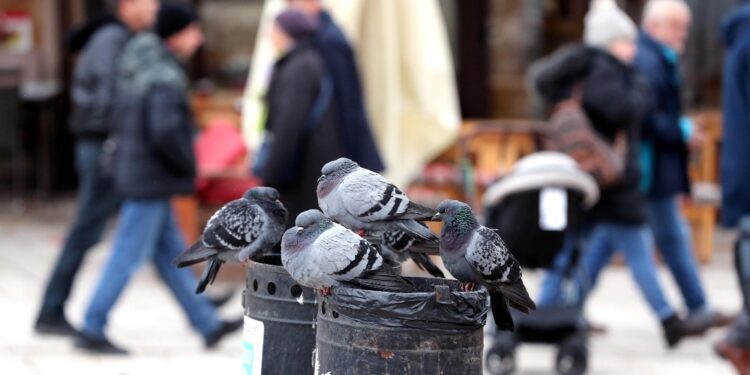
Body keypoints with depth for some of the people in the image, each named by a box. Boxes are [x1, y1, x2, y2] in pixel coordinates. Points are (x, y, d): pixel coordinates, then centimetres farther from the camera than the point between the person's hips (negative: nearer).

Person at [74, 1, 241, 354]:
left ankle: (208, 325, 21)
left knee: (171, 253, 13)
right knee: (129, 257, -3)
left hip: (137, 173, 10)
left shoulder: (137, 70, 10)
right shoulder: (166, 78, -20)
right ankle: (92, 330, 1)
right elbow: (165, 130, -30)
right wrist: (188, 165, -15)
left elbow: (122, 118, 19)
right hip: (151, 180, -10)